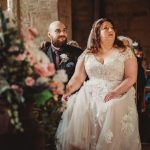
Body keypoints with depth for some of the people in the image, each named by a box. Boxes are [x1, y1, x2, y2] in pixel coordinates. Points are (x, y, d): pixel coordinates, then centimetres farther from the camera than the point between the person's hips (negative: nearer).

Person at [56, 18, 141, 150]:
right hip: (90, 95, 2)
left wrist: (115, 92, -16)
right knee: (77, 110, -24)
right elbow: (77, 78, 8)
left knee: (113, 112, -31)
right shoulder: (86, 55, 12)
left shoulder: (125, 52, 6)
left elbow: (131, 77, -1)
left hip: (118, 95, -2)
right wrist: (66, 92, -10)